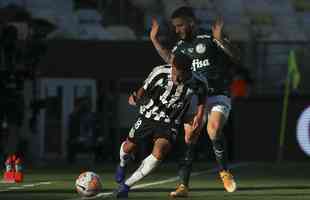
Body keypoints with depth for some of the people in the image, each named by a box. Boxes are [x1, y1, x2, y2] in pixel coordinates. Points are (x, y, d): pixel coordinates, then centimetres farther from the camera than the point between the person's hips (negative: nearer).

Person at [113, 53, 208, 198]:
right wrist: (137, 99, -29)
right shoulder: (160, 73, -24)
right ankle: (122, 165, 55)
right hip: (148, 116, 1)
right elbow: (144, 89, -8)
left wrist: (199, 116, 0)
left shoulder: (196, 83, -21)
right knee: (128, 147, 14)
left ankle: (126, 185, -11)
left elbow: (203, 94, 5)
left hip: (169, 124, -1)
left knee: (159, 153, -25)